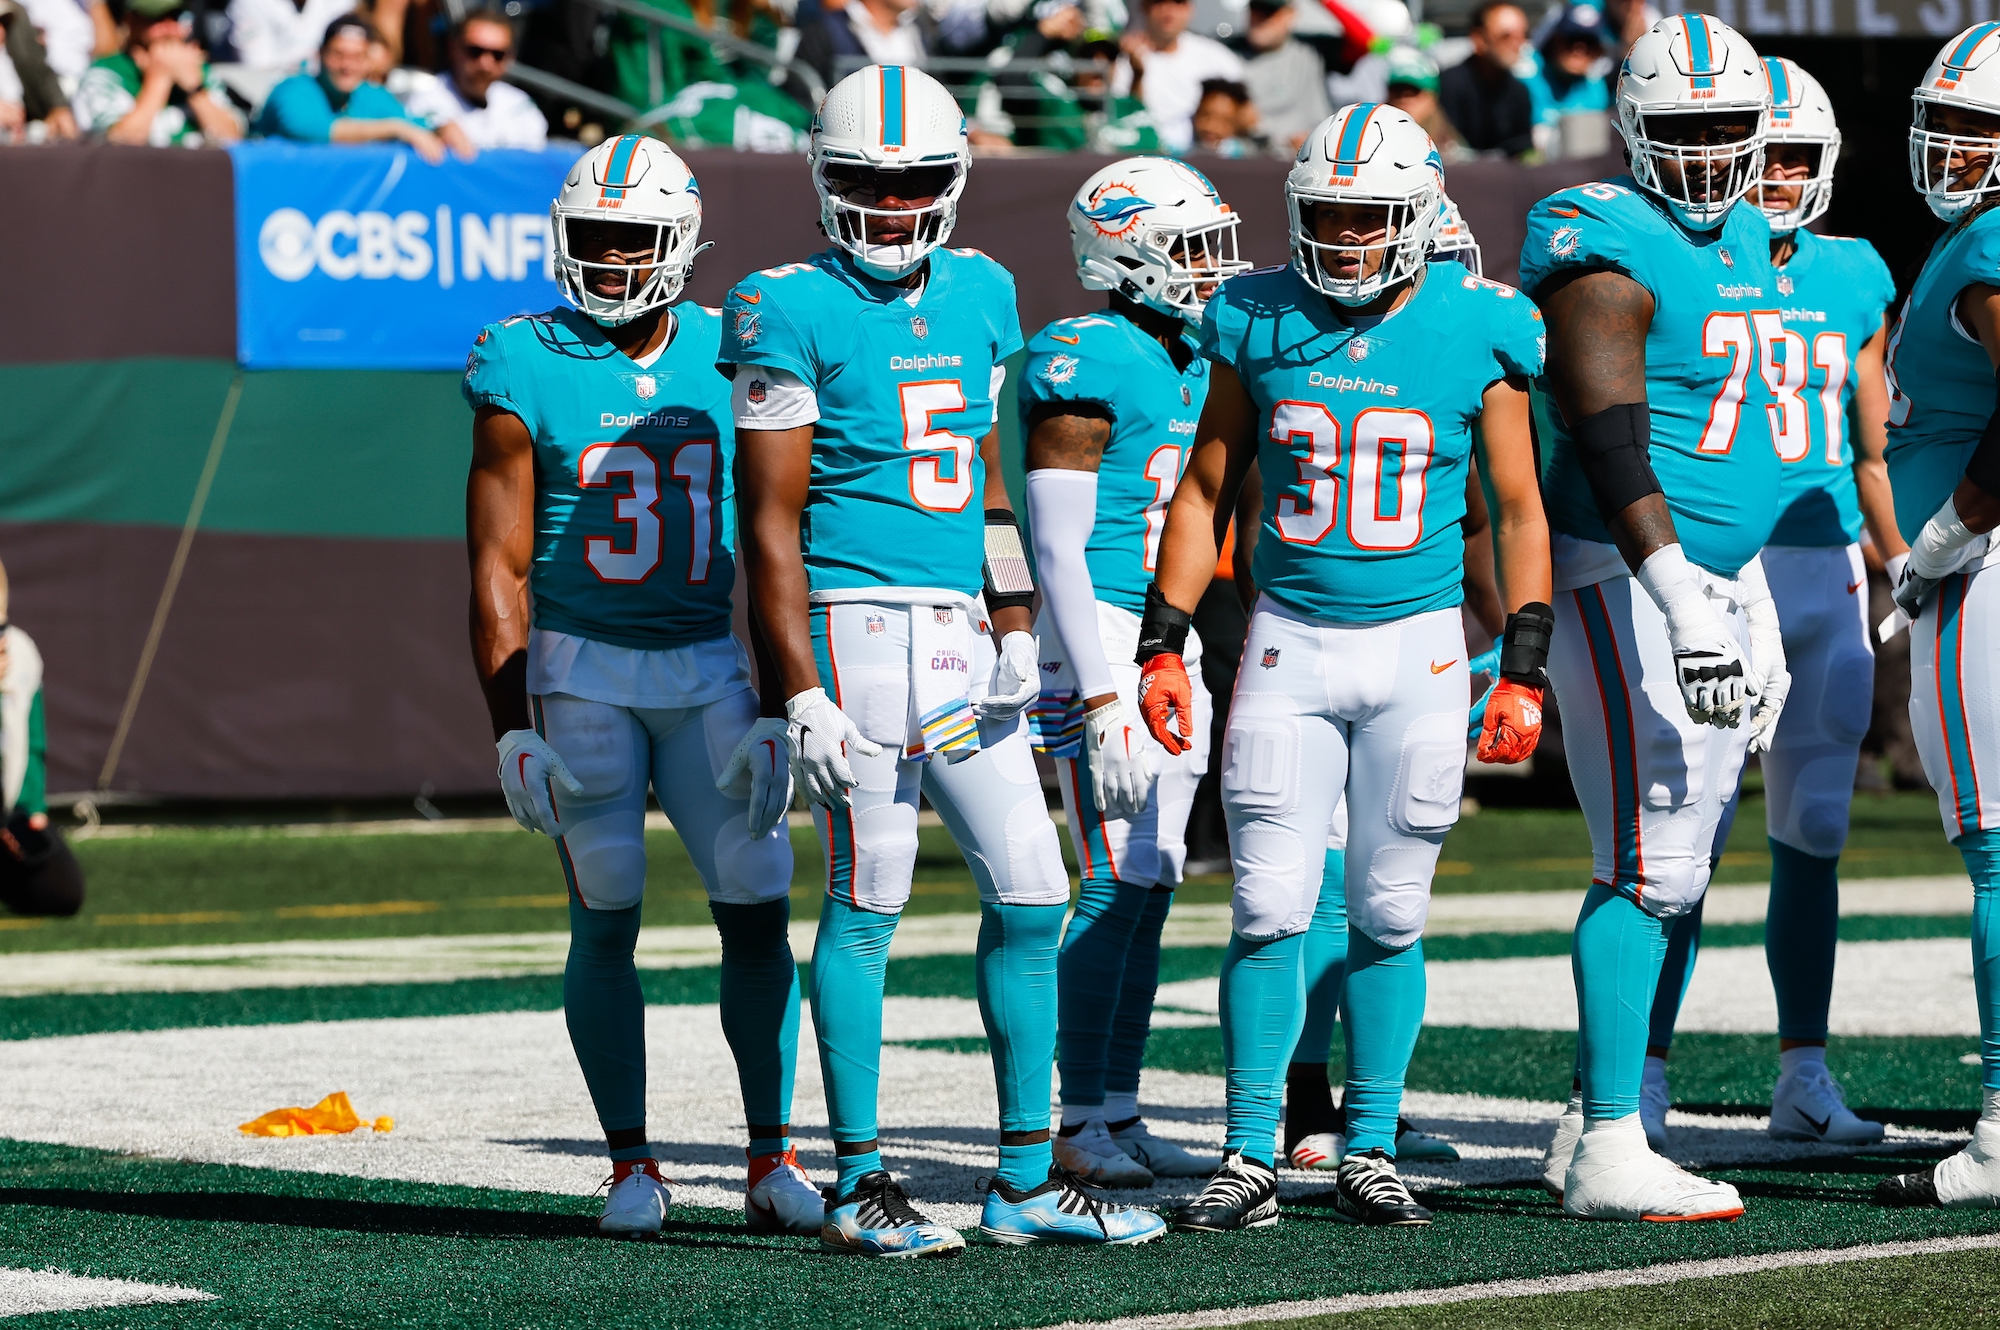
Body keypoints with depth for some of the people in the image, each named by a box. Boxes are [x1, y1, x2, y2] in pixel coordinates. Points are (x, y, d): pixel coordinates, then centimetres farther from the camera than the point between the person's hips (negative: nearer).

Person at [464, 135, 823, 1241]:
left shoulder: (731, 360, 2)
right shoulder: (526, 370, -4)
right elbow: (499, 569, -5)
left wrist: (773, 710, -1)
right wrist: (513, 729, -10)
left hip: (710, 666, 2)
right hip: (580, 668, -2)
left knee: (756, 908, -4)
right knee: (606, 920, -1)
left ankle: (772, 1160, 5)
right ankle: (630, 1164, 8)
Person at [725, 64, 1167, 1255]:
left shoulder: (980, 296, 14)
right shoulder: (794, 312, -6)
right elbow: (772, 521, -8)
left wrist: (1015, 627, 10)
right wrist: (802, 695, -13)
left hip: (961, 632, 7)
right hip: (861, 621, -7)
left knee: (1031, 895, 6)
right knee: (868, 899, -4)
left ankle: (1029, 1179, 14)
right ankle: (860, 1184, 3)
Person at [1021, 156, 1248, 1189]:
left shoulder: (1199, 364, 15)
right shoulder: (1085, 361, -12)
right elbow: (1056, 543, -15)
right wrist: (1103, 697, -19)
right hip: (1104, 639, -9)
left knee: (1151, 884, 9)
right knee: (1120, 881, -10)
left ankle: (1119, 1111, 14)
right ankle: (1080, 1123, -5)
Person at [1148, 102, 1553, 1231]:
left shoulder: (1476, 332, -2)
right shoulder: (1259, 324, 2)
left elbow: (1520, 511, 4)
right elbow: (1205, 492, 11)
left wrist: (1524, 669, -2)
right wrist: (1165, 643, 5)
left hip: (1418, 648, -1)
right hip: (1290, 641, 1)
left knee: (1390, 915, 4)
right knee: (1271, 908, -4)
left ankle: (1371, 1155, 14)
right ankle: (1252, 1159, 2)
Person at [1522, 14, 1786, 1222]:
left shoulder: (1744, 240, 16)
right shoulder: (1611, 250, -13)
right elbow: (1611, 444, -21)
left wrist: (1754, 610, 24)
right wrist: (1681, 597, -29)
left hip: (1719, 576, 9)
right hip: (1629, 582, -9)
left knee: (1677, 872, 10)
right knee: (1649, 869, -11)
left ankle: (1593, 1128, 16)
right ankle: (1611, 1153, -9)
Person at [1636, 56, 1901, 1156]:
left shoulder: (1853, 280, 11)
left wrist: (1903, 566, 13)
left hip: (1826, 572, 5)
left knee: (1812, 832, 8)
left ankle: (1804, 1081, 14)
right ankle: (1643, 1074, 0)